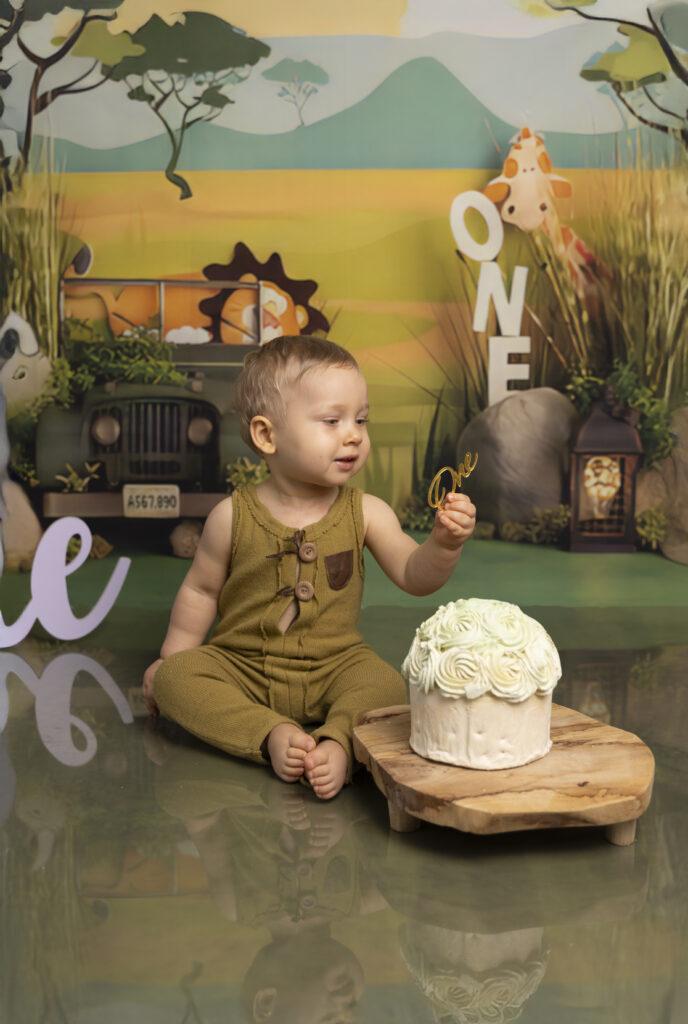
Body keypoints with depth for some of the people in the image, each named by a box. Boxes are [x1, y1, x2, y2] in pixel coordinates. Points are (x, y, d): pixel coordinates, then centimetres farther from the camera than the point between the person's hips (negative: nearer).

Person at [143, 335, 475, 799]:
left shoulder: (366, 512, -6)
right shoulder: (234, 516, -9)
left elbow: (414, 577, -10)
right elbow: (201, 591, 5)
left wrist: (445, 544, -30)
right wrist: (171, 658, 7)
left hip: (334, 667, 0)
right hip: (241, 666, 0)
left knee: (386, 683, -27)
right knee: (173, 677, -24)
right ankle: (274, 735, -31)